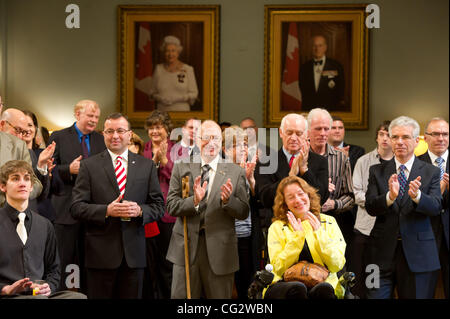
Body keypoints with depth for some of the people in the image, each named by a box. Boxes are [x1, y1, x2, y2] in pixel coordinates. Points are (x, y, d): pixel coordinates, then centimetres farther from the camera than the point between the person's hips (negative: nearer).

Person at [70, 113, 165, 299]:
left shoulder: (146, 166, 10)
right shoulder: (89, 166, 3)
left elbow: (159, 206, 8)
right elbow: (76, 208, -3)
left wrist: (139, 211, -12)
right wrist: (106, 211, -18)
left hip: (134, 254, 2)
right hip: (100, 253, -2)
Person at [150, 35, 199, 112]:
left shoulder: (188, 69, 2)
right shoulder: (158, 69, 9)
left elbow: (194, 94, 3)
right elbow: (153, 93, 14)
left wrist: (178, 98, -10)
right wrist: (161, 98, -5)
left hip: (182, 111, -1)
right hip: (162, 111, 2)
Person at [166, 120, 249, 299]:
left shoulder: (235, 172, 4)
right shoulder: (182, 168, 6)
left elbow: (244, 213, 1)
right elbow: (171, 206, -1)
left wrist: (227, 200, -18)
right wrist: (194, 201, -19)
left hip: (220, 249, 0)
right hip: (186, 247, 0)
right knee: (181, 297, 4)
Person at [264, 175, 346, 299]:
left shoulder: (328, 223, 12)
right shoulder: (277, 227, 8)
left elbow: (337, 265, 1)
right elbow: (279, 269, -4)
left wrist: (319, 233, -8)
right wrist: (297, 236, -10)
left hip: (322, 283, 0)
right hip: (286, 283, 0)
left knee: (324, 289, -35)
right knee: (297, 289, -36)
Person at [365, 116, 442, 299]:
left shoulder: (430, 172, 4)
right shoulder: (377, 171, 7)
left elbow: (435, 207, -10)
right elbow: (370, 207, -5)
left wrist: (417, 196, -31)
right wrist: (390, 196, -26)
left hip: (417, 253, 0)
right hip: (383, 251, 1)